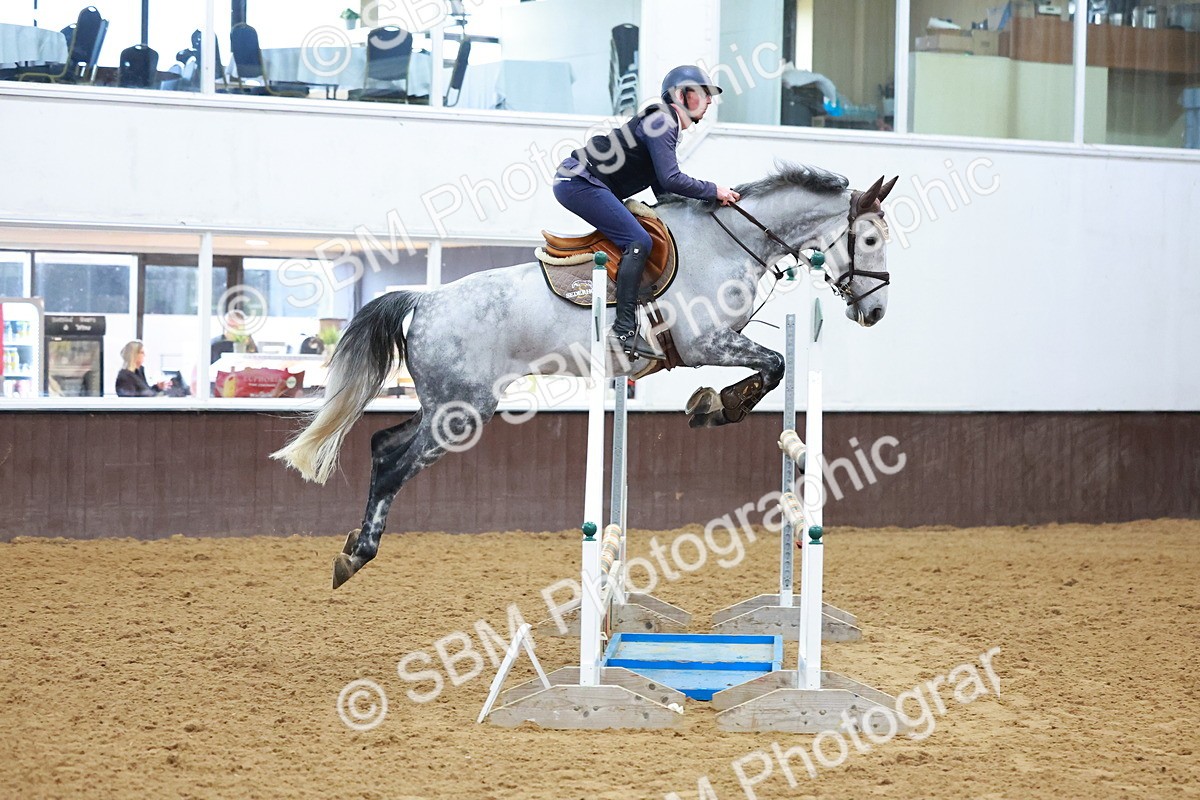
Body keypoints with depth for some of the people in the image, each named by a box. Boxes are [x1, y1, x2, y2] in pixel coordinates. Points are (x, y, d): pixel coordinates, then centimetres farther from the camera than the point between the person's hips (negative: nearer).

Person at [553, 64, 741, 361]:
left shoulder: (667, 125, 19)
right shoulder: (660, 122, -13)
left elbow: (661, 188, 19)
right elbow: (670, 180, -21)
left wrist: (707, 197, 10)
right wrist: (714, 191, -12)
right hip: (580, 182, -11)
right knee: (638, 241, -19)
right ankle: (624, 330, -23)